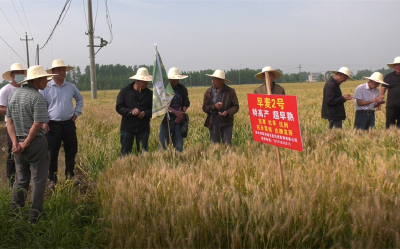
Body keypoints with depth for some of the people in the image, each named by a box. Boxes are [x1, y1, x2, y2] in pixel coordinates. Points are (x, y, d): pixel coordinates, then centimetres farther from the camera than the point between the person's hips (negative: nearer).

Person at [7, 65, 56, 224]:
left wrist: (15, 142, -2)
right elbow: (37, 124, -19)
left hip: (18, 144, 7)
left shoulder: (14, 95, 9)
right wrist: (26, 144, -10)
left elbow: (9, 122, 6)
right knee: (38, 180, 4)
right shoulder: (37, 98, -14)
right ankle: (35, 216, 9)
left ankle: (14, 214, 21)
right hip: (36, 143, -7)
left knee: (21, 179, 17)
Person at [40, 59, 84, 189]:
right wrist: (43, 122, -8)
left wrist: (77, 112, 15)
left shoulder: (71, 87, 8)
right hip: (53, 125, -3)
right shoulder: (46, 88, -4)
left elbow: (80, 99, 26)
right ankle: (52, 179, 14)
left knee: (71, 151, 9)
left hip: (69, 124, 4)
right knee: (52, 153, 3)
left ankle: (70, 175, 25)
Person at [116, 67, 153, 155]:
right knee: (125, 152, 2)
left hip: (143, 128, 2)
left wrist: (145, 113, -14)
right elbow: (119, 108, -3)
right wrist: (131, 111, -19)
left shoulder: (149, 93, 6)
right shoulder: (124, 91, 0)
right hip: (127, 128, -2)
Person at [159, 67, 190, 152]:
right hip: (166, 120, -3)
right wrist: (175, 112, -16)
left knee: (179, 146, 5)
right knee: (162, 145, -3)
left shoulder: (182, 89, 10)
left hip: (178, 120, 3)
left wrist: (182, 114, -7)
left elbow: (186, 103, 11)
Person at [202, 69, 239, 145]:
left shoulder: (231, 91, 1)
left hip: (226, 122, -2)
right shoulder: (208, 92, 6)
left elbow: (236, 106, 1)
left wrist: (228, 112, -19)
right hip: (213, 123, 2)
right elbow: (204, 108, 2)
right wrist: (214, 106, -17)